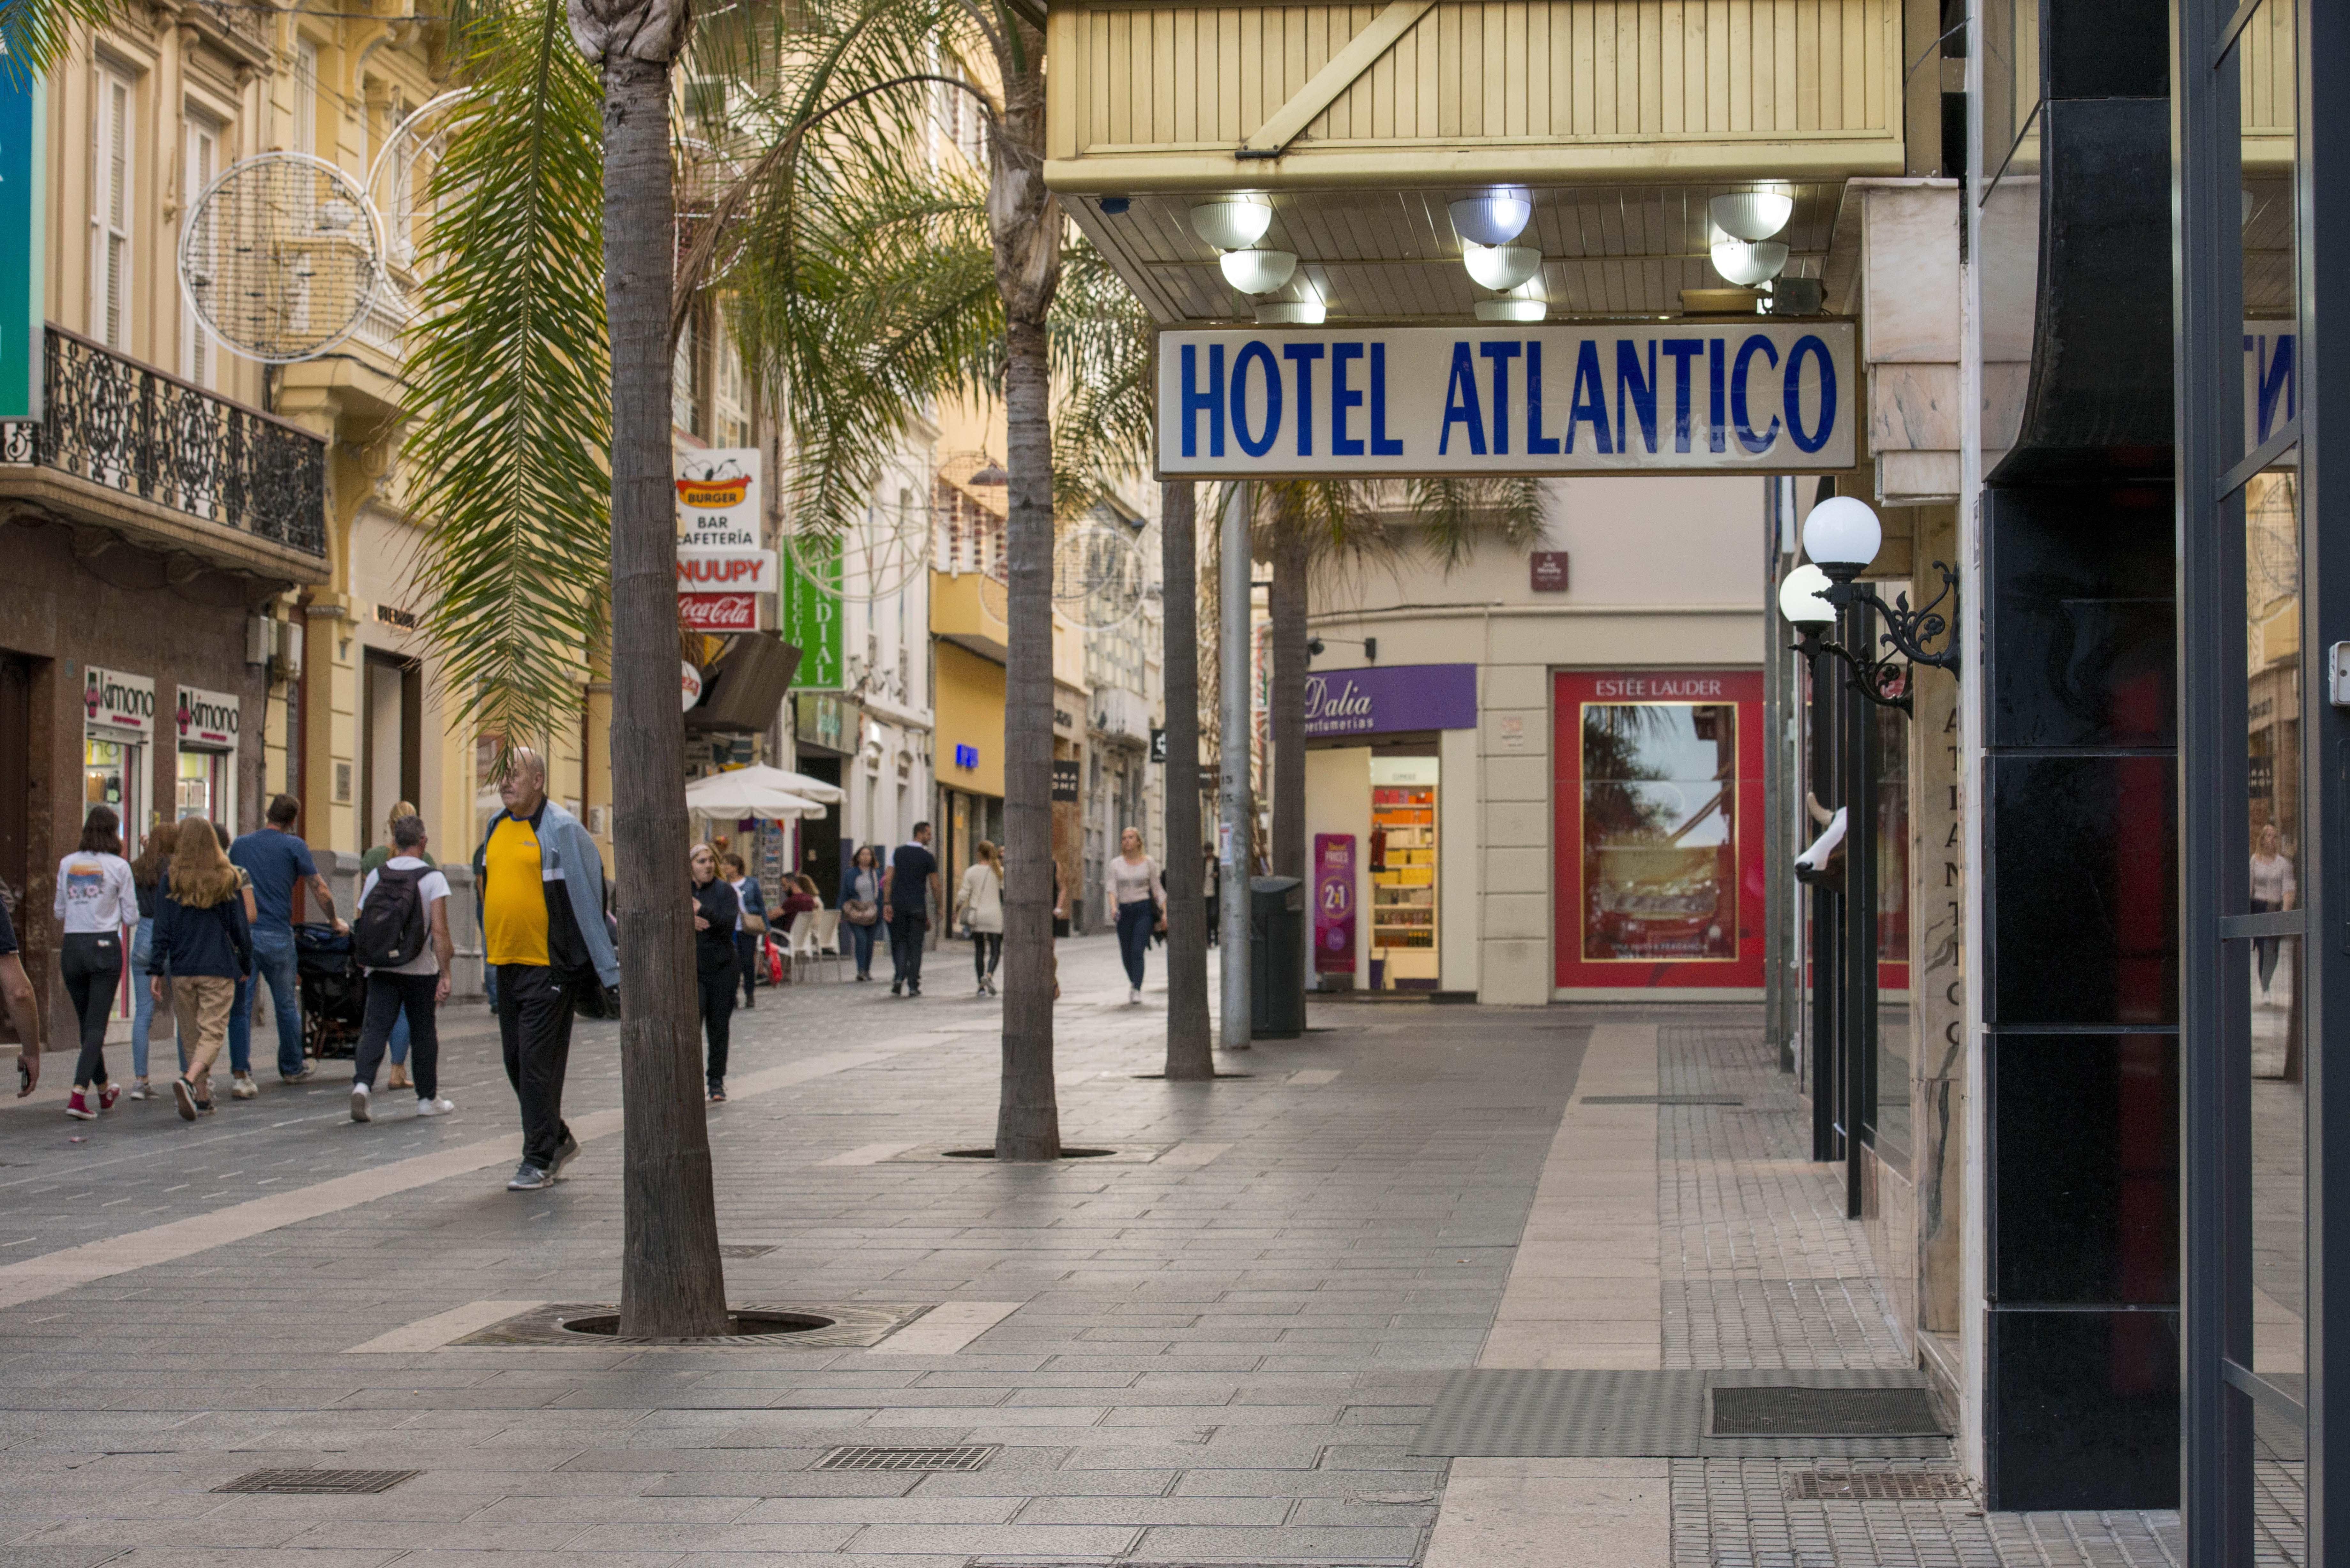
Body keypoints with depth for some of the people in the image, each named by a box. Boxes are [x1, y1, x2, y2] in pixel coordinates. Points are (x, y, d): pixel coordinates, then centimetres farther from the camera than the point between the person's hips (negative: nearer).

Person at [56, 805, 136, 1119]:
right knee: (97, 1025, -4)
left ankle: (103, 1089, 30)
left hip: (72, 948, 4)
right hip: (105, 946, -4)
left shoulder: (67, 864, 4)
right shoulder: (118, 867, -5)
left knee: (87, 1022, 16)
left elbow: (60, 913, 12)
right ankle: (78, 1093, -19)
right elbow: (131, 918, -3)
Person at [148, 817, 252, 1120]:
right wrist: (246, 965, 15)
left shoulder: (171, 881, 0)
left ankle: (202, 1097, 15)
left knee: (191, 1035, 13)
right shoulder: (228, 880, 0)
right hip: (219, 969, -2)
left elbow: (162, 929, -2)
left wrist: (156, 970, 1)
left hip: (182, 970, 2)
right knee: (213, 1031, -4)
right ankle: (189, 1081, -27)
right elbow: (241, 928, 4)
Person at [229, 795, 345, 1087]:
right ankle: (292, 1068, 26)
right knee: (287, 1006, 13)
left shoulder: (240, 845, 11)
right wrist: (336, 922, 17)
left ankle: (241, 1074, -10)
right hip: (277, 936, -2)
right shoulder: (294, 847, 0)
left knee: (241, 1006, 0)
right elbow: (320, 889, 1)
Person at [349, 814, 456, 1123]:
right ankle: (428, 1098, 19)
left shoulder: (376, 875, 4)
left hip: (380, 969, 2)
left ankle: (362, 1083, -23)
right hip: (420, 970, -2)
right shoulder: (432, 877, -8)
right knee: (423, 1032, 9)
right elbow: (440, 930, -15)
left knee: (375, 1027, 0)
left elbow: (361, 925, 8)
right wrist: (446, 974, -13)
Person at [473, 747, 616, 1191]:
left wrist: (608, 968, -12)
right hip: (505, 962, 7)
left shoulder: (562, 830, -10)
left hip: (548, 964, -7)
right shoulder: (496, 827, 11)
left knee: (538, 1060, -7)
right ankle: (558, 1139, 27)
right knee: (515, 1059, 11)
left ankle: (539, 1160, -1)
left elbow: (589, 896, -11)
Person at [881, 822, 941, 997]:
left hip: (898, 904, 2)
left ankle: (899, 976, -8)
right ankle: (913, 986, 1)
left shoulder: (898, 853, 6)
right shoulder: (928, 857, -3)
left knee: (899, 942, 11)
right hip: (918, 907, -2)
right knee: (915, 945, 3)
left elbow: (888, 880, 0)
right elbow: (935, 886, -2)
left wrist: (887, 903, 1)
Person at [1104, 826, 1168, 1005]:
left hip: (1144, 910, -3)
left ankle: (1136, 991, -21)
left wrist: (1164, 912, -2)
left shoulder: (1149, 863, 4)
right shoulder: (1116, 864, 6)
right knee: (1126, 954, 8)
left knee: (1137, 951, -17)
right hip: (1124, 911, 3)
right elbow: (1111, 888, -3)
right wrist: (1113, 907, -22)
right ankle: (1134, 983, 34)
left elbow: (1157, 888, 6)